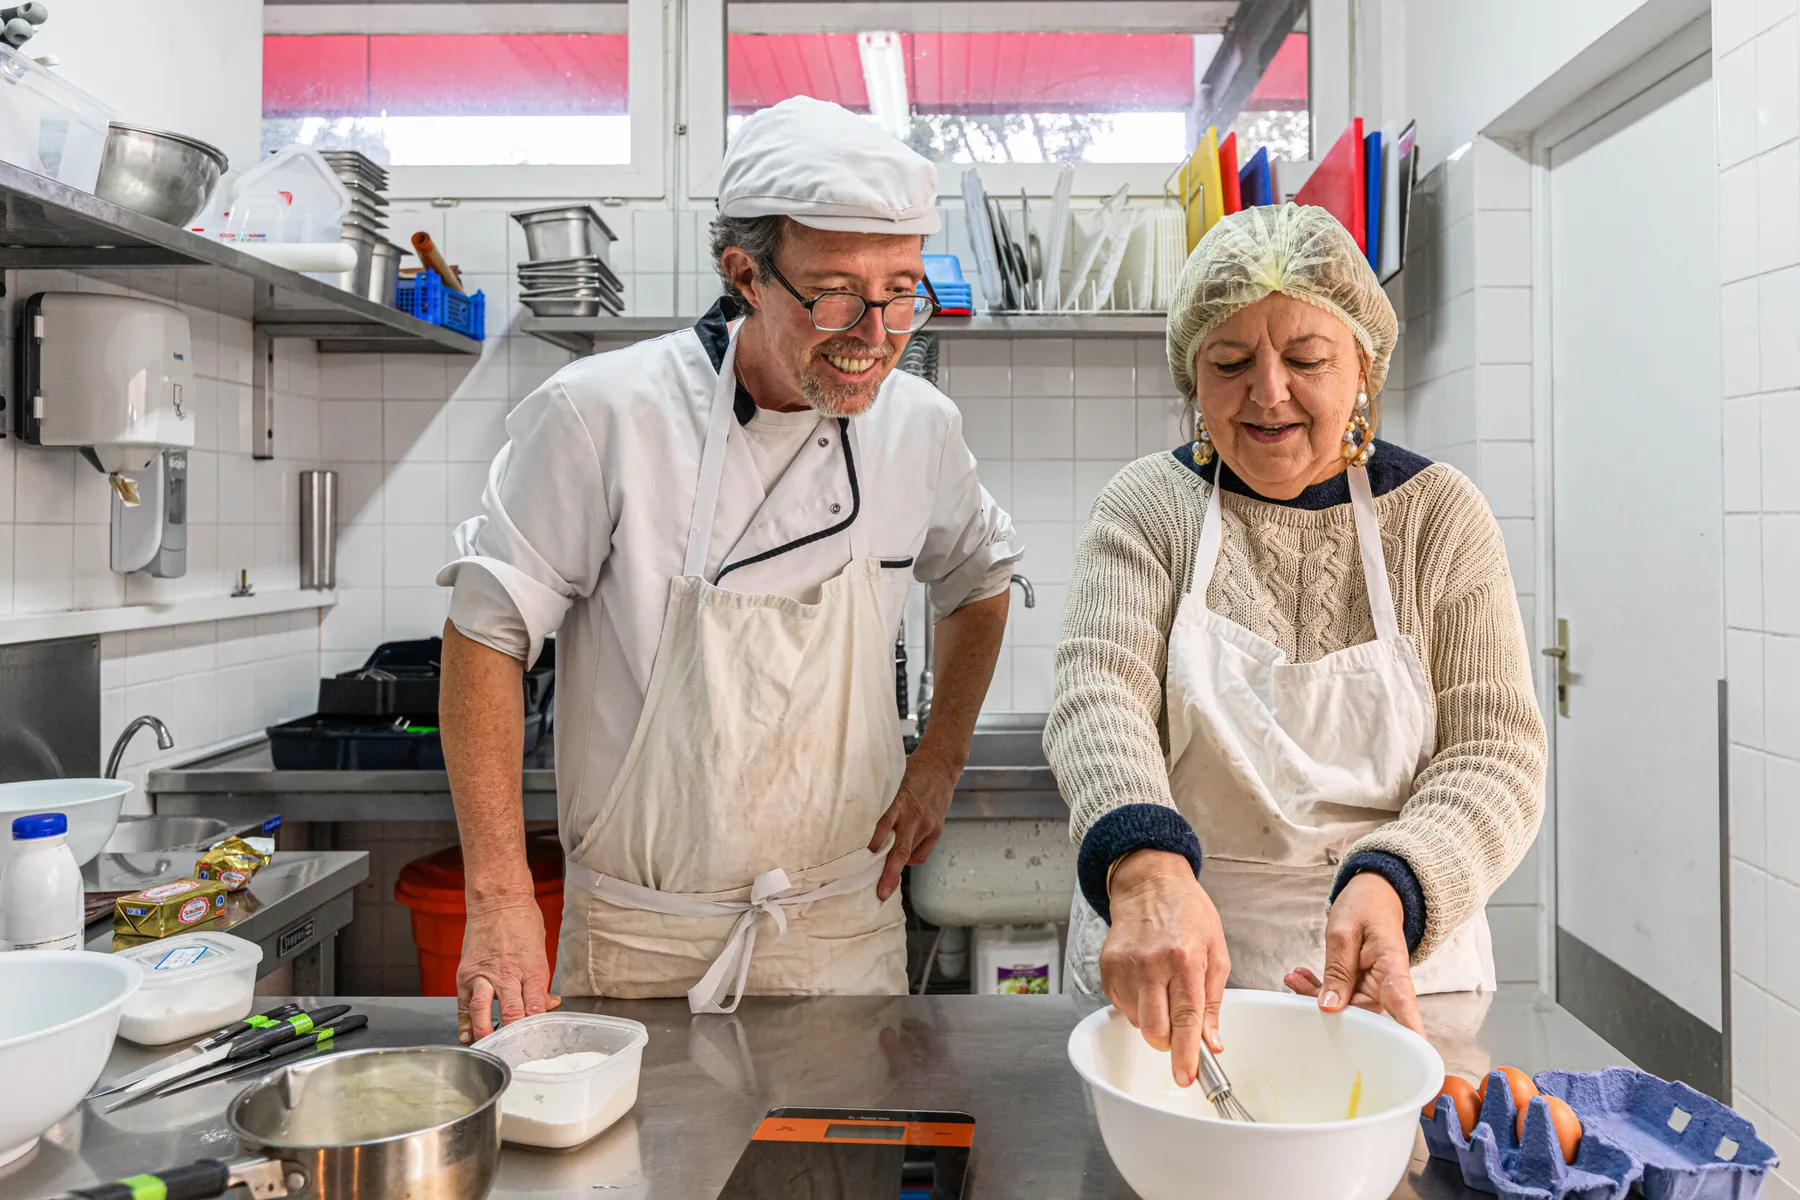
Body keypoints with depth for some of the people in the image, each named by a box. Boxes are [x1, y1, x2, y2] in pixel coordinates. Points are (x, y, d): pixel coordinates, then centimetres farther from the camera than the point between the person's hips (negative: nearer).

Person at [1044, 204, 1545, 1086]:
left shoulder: (1439, 515, 1)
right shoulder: (1147, 508, -1)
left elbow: (1496, 750, -4)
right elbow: (1097, 696, -16)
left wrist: (1390, 889, -24)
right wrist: (1147, 869, -36)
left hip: (1393, 978, 0)